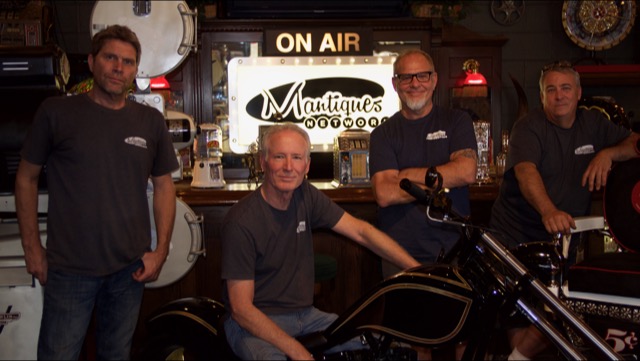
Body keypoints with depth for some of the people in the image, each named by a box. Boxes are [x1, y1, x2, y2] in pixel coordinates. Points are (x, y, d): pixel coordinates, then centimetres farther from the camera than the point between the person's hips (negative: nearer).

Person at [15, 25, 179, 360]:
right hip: (68, 268, -2)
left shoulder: (151, 121, 4)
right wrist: (32, 247, -2)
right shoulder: (55, 112, -4)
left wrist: (161, 250, 2)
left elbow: (164, 185, 9)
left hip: (130, 268, 3)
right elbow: (26, 178, 2)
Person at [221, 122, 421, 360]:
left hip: (304, 314, 6)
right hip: (254, 323, -5)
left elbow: (361, 231, -2)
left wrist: (418, 269, -12)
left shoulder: (305, 195, 0)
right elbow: (241, 309, -18)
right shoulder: (241, 222, -18)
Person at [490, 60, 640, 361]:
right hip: (517, 237, -4)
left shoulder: (593, 123, 7)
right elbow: (526, 172, -26)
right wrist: (548, 211, -45)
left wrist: (608, 153, -14)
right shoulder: (528, 127, -9)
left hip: (562, 236, 4)